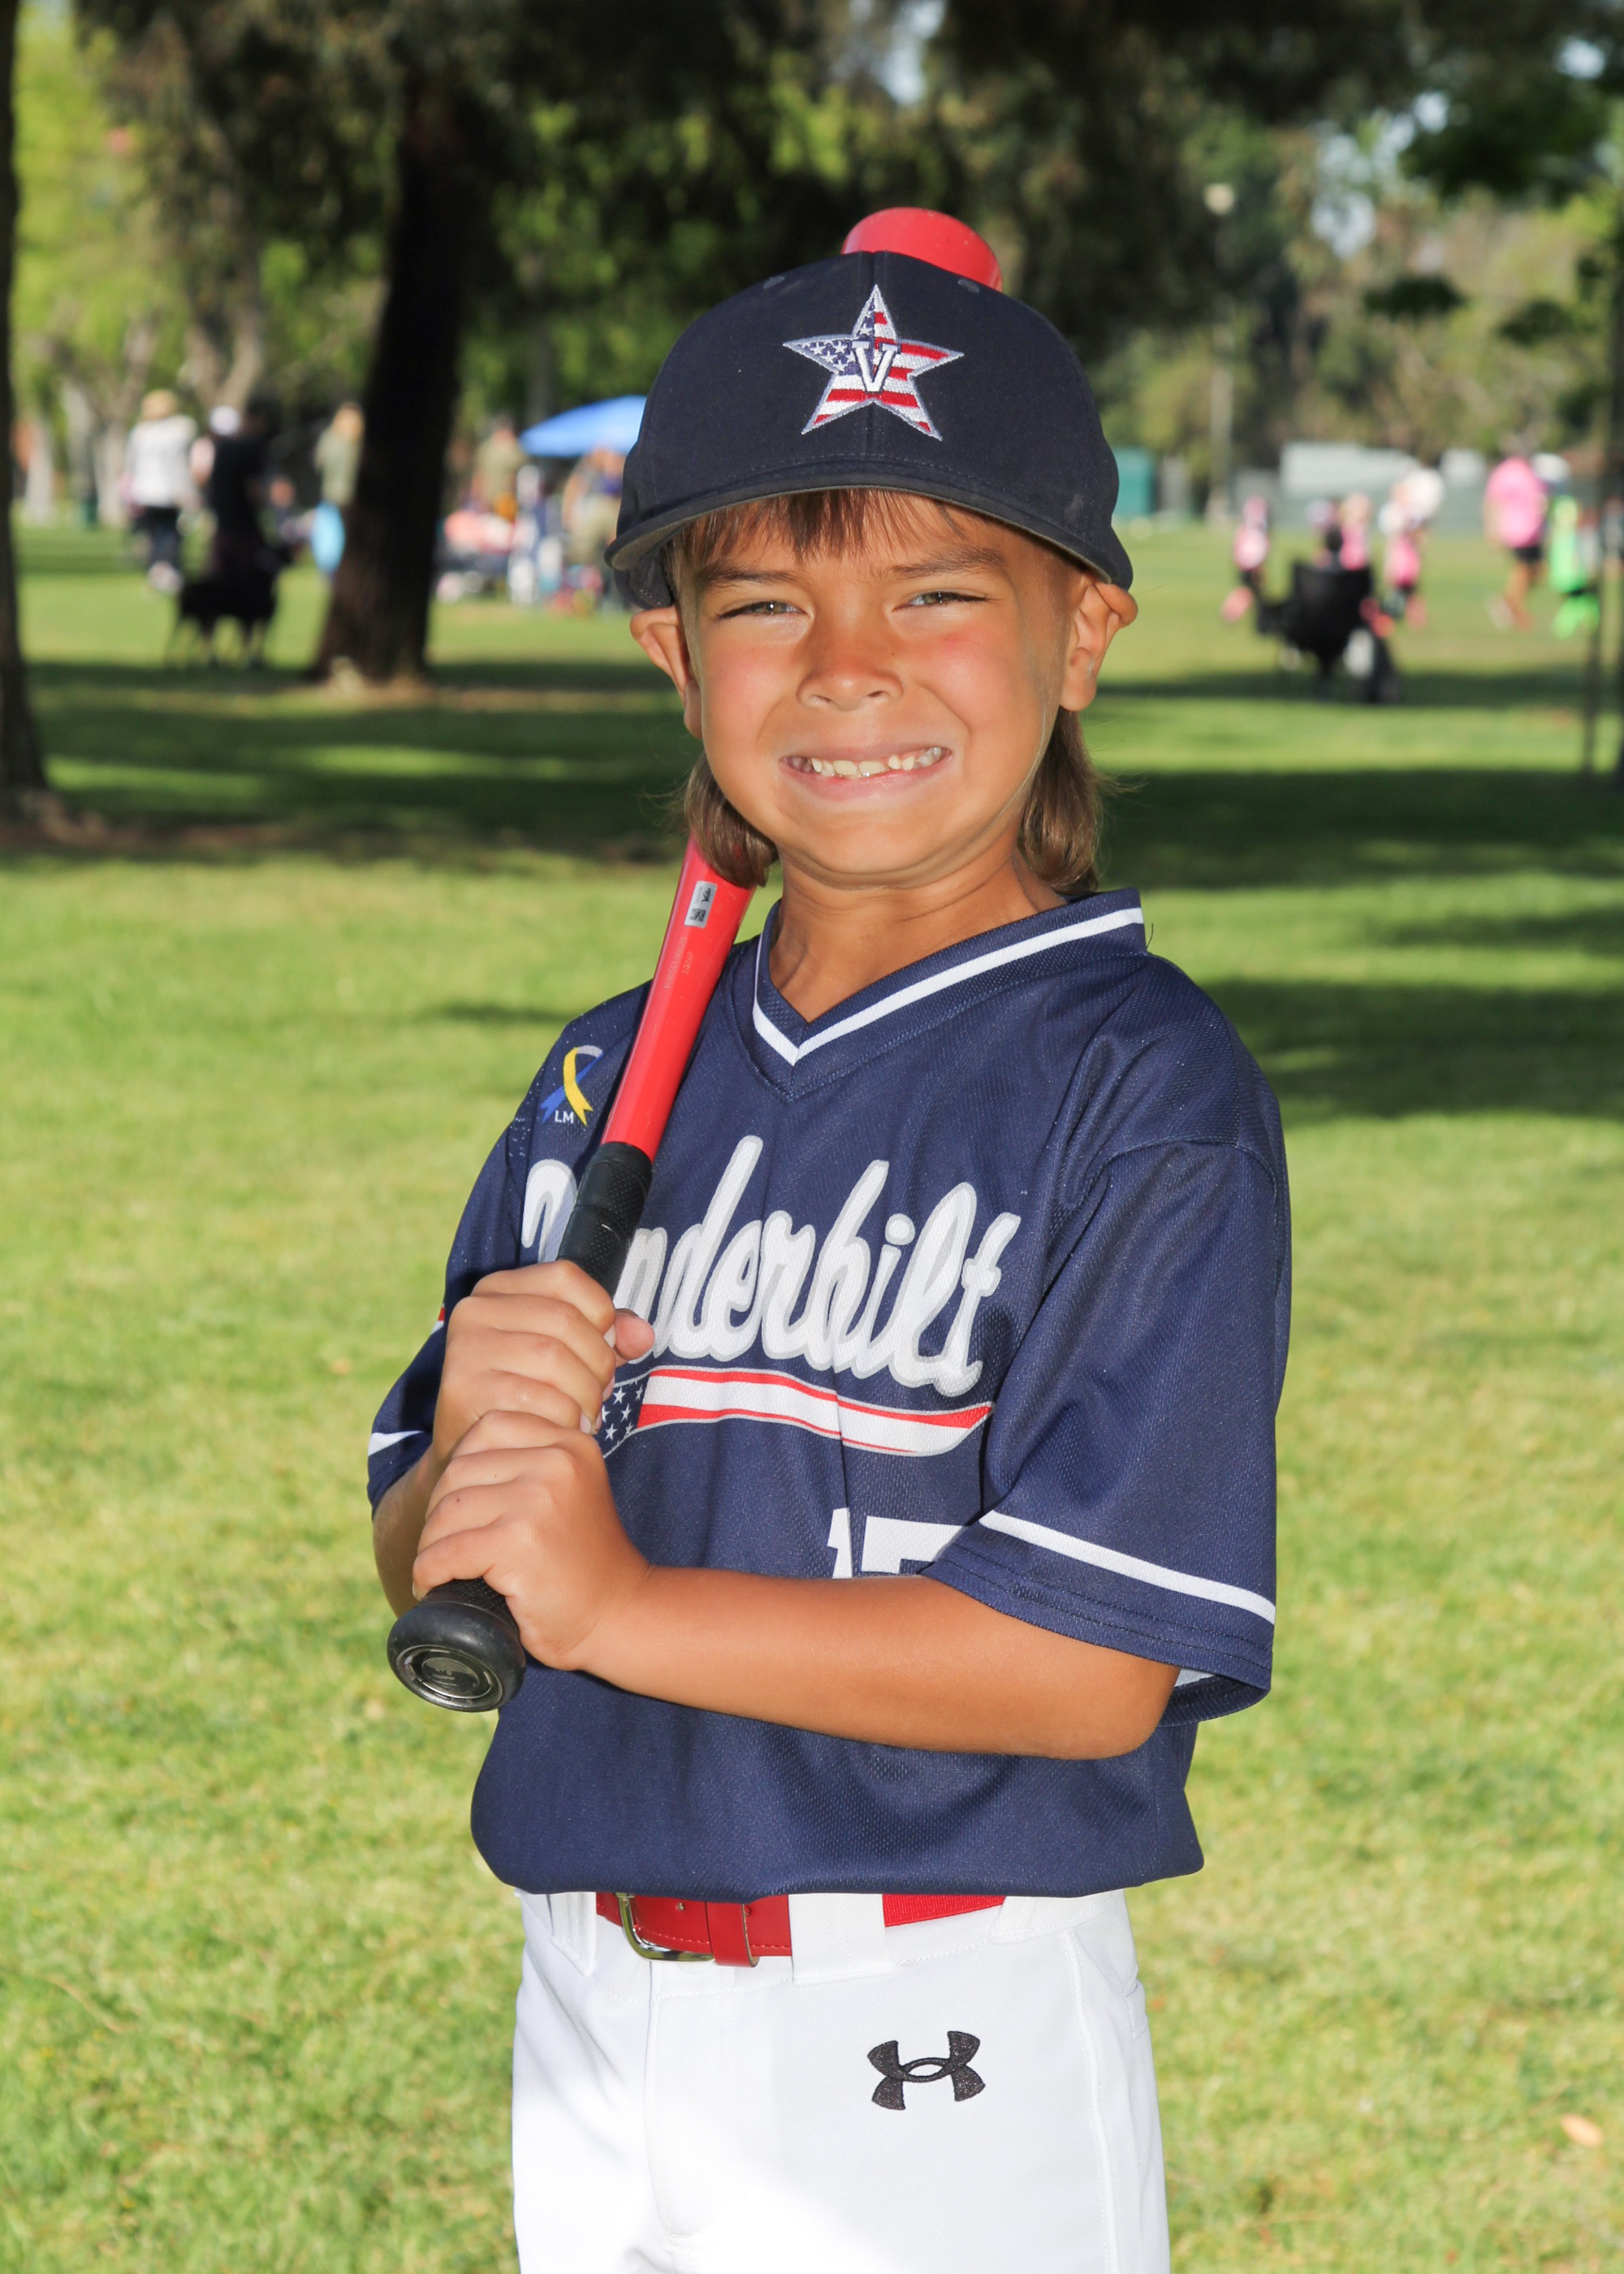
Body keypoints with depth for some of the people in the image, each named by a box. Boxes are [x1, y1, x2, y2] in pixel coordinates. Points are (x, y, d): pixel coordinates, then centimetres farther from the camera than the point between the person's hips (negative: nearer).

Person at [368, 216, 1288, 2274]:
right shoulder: (612, 1084, 8)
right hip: (596, 2018, 5)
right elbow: (427, 1574, 11)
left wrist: (624, 1605, -17)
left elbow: (1098, 1663, -18)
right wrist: (471, 1448, -11)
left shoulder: (1140, 1085, -11)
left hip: (940, 2059, -5)